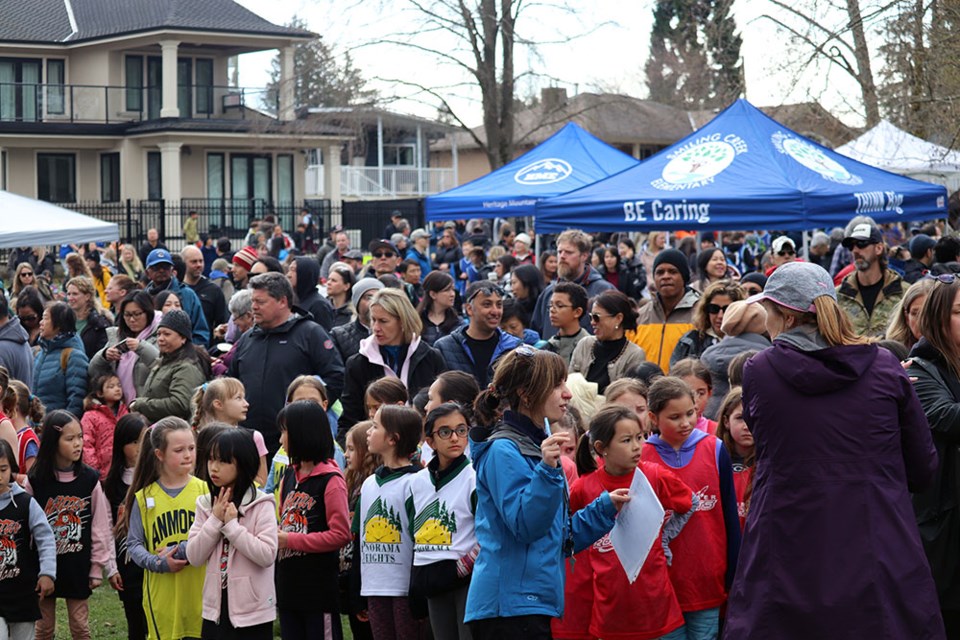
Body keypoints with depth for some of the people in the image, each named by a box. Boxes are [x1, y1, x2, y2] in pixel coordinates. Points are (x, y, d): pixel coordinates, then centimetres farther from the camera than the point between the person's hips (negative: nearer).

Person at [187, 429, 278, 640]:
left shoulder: (261, 504, -10)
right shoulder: (206, 504, 5)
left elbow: (267, 555, -20)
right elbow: (194, 556, -1)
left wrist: (231, 524, -19)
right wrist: (215, 520, -12)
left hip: (253, 611, -5)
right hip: (216, 609, 5)